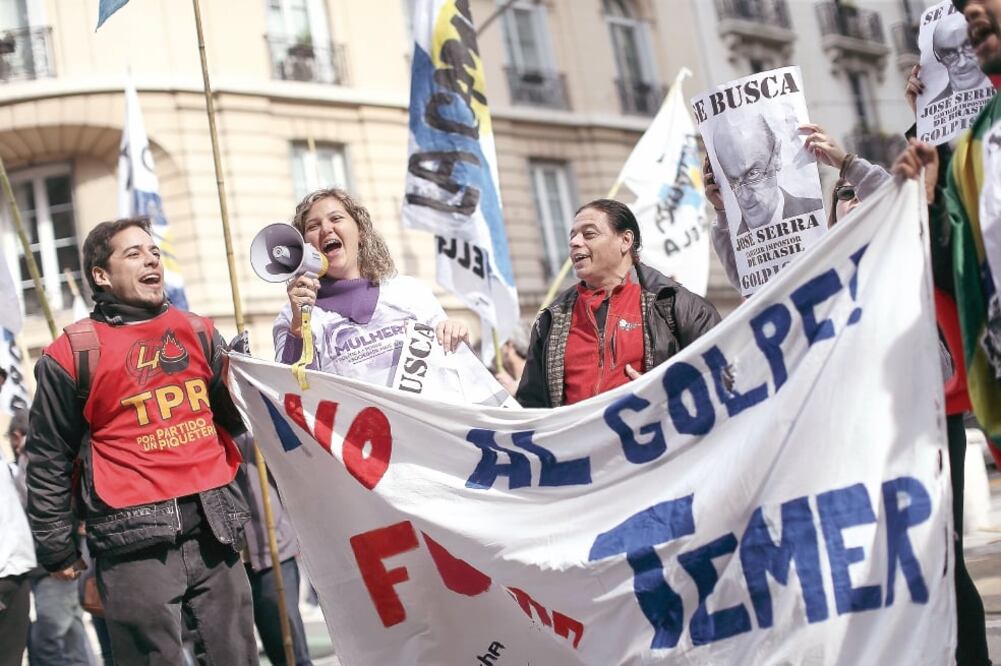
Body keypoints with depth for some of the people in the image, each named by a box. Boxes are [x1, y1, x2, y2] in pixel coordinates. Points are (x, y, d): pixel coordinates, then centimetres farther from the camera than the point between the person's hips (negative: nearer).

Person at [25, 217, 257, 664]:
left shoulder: (197, 332, 12)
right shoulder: (73, 353, 0)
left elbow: (233, 419, 19)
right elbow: (48, 460, 5)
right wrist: (57, 551, 7)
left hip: (212, 529, 4)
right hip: (134, 542, -4)